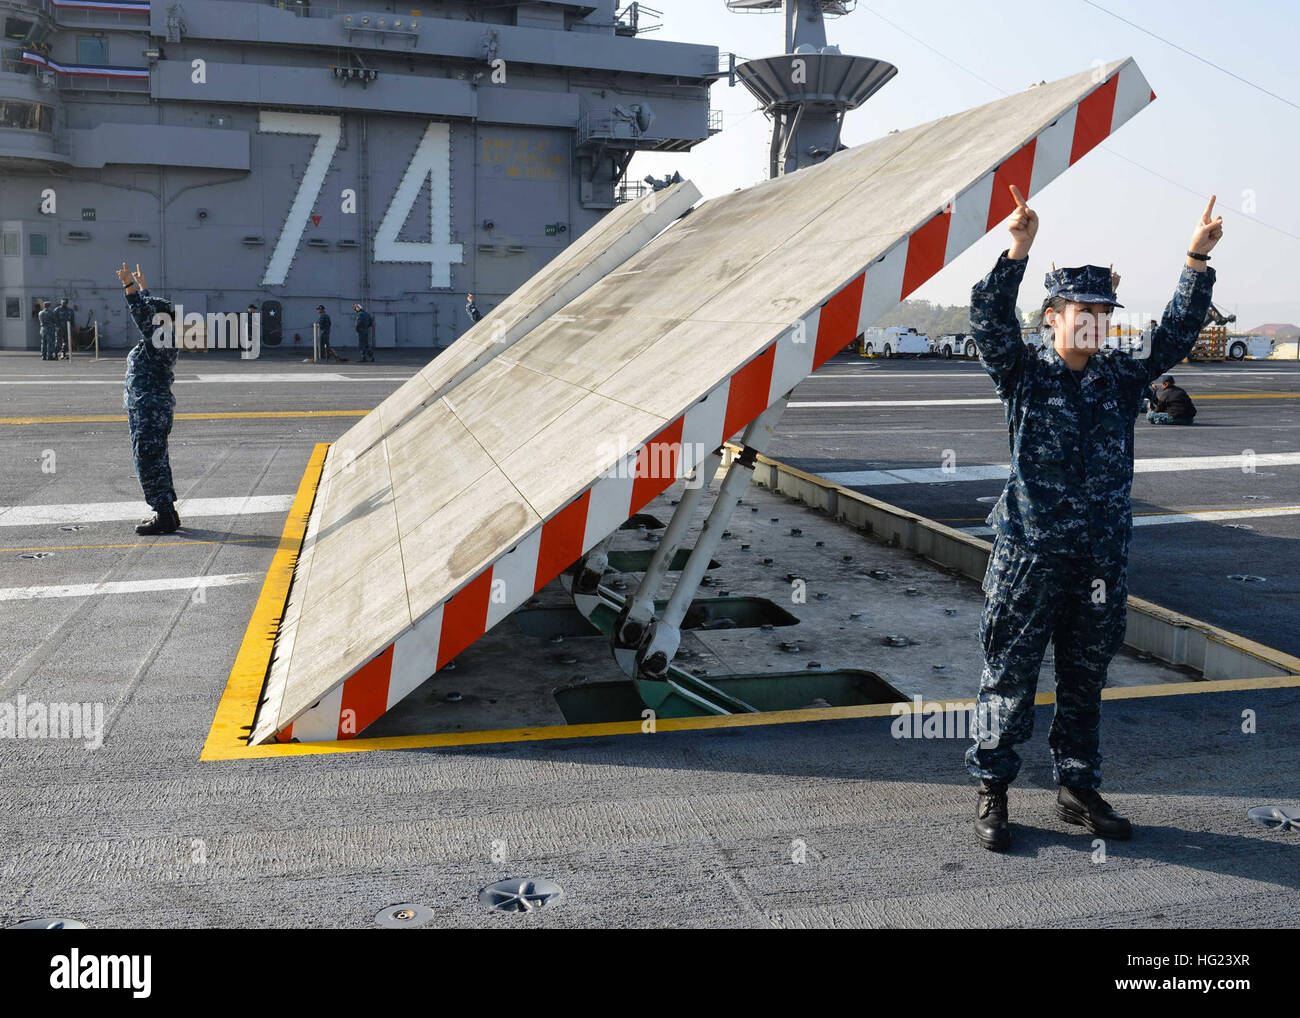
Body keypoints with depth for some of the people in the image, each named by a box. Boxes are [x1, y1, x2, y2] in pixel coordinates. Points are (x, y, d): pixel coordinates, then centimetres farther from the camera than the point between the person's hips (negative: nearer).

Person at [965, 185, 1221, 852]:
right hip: (1028, 553, -4)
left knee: (1086, 680, 14)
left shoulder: (1123, 378, 9)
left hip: (1103, 557, 5)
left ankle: (1078, 789, 28)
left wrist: (1197, 259, -4)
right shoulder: (1023, 375, -3)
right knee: (1010, 676, 4)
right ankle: (991, 792, 16)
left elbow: (1178, 331, 7)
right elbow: (989, 322, -17)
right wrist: (1017, 251, -28)